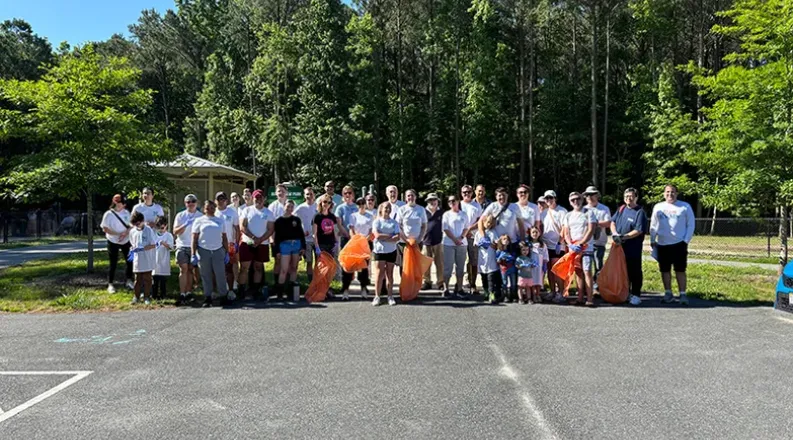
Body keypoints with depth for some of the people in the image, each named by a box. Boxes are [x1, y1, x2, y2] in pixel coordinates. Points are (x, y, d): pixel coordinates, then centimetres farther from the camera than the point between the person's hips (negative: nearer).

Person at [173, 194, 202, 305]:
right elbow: (175, 231, 2)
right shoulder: (180, 216, 7)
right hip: (182, 246, 0)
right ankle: (182, 295, -12)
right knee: (183, 269, -9)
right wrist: (185, 225, -14)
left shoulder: (201, 216, 5)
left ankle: (188, 293, 13)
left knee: (191, 269, 6)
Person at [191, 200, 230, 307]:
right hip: (203, 251, -1)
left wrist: (227, 253, 8)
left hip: (218, 251, 1)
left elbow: (224, 238, 13)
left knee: (220, 275, -2)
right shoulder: (199, 221, 6)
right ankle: (207, 298, 11)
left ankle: (224, 295, 8)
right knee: (206, 276, 4)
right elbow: (194, 239, 2)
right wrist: (193, 254, -6)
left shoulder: (221, 221, 12)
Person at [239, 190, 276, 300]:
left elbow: (271, 230, -2)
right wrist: (254, 238, -15)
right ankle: (242, 291, 5)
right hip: (247, 243, -1)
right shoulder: (247, 210, 2)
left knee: (258, 267, 9)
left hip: (262, 244, 1)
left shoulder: (268, 213, 4)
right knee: (244, 267, -1)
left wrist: (260, 240, -15)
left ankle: (256, 290, 17)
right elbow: (242, 227, -5)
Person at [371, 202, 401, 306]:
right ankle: (377, 296, 0)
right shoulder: (377, 221, 1)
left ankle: (390, 296, 11)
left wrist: (384, 238, -14)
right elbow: (377, 235, -13)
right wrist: (391, 236, -10)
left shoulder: (394, 222, 6)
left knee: (390, 273, 7)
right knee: (380, 273, -5)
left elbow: (398, 237, -5)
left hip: (391, 251, 2)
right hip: (379, 250, -2)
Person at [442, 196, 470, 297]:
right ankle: (446, 289, 2)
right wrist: (454, 239, -14)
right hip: (449, 244, -2)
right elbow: (445, 229, -3)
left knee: (460, 266, 5)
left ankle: (459, 289, 10)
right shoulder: (446, 214, 4)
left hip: (462, 244, 2)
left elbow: (466, 228, 6)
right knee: (448, 266, -2)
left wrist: (461, 238, -11)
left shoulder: (464, 215, 10)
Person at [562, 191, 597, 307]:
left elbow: (591, 231, -6)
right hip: (573, 248, 4)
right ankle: (580, 298, 11)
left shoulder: (589, 213, 2)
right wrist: (570, 244, -7)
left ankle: (589, 299, -11)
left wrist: (580, 244, -14)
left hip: (586, 247, -4)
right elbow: (566, 233, 11)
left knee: (587, 271, -11)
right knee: (578, 272, 7)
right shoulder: (568, 216, 14)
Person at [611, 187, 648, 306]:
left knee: (635, 272, 1)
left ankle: (635, 295, 7)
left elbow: (639, 230, -15)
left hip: (634, 248, -6)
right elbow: (612, 222, 10)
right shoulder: (621, 209, 10)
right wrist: (615, 233, -9)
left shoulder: (640, 212, -8)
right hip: (620, 247, 6)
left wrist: (624, 237, -20)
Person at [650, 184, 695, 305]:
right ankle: (668, 293, 18)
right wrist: (652, 240, 6)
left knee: (680, 270, 0)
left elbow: (690, 225, 1)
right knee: (665, 270, 8)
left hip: (679, 244, -3)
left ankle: (683, 294, 4)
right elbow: (653, 226, 12)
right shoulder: (658, 207, 8)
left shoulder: (685, 207, 1)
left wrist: (686, 241, -7)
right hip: (662, 244, 3)